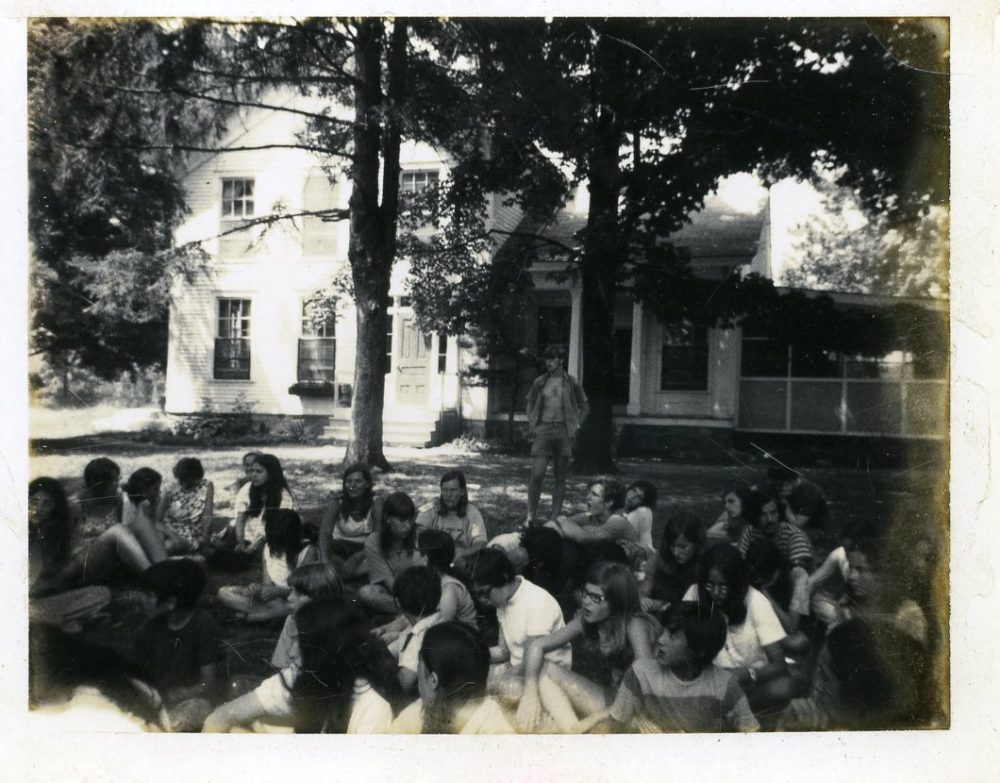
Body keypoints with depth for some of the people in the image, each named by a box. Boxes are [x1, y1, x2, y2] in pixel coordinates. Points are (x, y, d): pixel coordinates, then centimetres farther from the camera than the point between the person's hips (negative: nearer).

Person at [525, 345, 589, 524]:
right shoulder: (539, 382, 8)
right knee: (536, 474, -10)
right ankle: (530, 517, -2)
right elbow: (530, 404, 21)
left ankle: (555, 517, 12)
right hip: (543, 429, 0)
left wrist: (576, 426, 2)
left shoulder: (571, 382, 3)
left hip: (563, 431, 0)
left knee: (560, 477, 4)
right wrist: (531, 424, 9)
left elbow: (585, 407, 12)